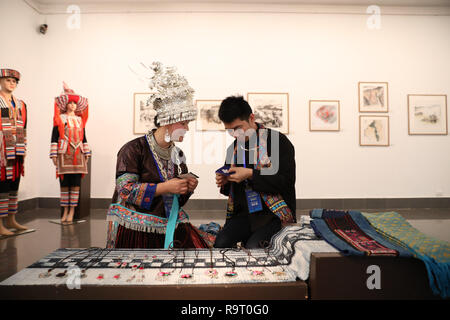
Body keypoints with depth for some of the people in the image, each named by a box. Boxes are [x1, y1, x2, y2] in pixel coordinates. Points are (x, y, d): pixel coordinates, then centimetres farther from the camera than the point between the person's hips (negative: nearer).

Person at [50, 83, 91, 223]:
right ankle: (65, 211, 10)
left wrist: (87, 153, 12)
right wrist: (54, 154, -5)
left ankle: (72, 211, 6)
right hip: (64, 153, -2)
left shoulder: (80, 120, 15)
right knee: (64, 182, 0)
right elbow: (54, 137, 1)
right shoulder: (60, 119, 5)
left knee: (76, 182, 0)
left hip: (78, 154, 2)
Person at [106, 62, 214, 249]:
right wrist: (165, 187, -21)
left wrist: (188, 189, -3)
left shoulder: (178, 155, 11)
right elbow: (125, 190, -15)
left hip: (169, 229, 5)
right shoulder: (134, 149, -7)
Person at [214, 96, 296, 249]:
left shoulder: (278, 141, -6)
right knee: (220, 243, -18)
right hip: (243, 213, 5)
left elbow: (287, 182, -14)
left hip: (273, 214, -5)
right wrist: (224, 182, 1)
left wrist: (251, 175, -19)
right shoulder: (233, 148, 13)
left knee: (253, 247, -26)